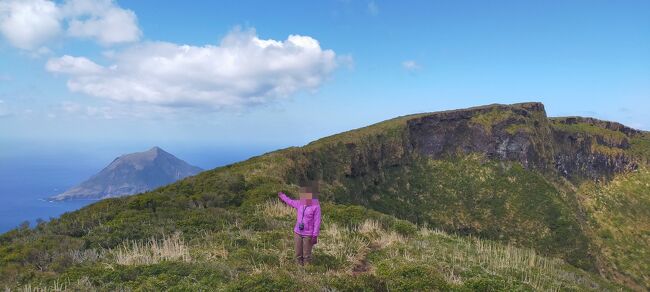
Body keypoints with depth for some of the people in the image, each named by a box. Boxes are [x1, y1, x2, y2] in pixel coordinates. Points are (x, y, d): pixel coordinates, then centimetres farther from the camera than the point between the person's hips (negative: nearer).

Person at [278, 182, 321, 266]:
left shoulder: (316, 206, -12)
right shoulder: (299, 203, 5)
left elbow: (317, 222, -12)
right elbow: (290, 202, 26)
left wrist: (315, 236, -14)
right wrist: (282, 196, 42)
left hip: (308, 235, -5)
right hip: (297, 233, 6)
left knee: (307, 255, 0)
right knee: (298, 254, 9)